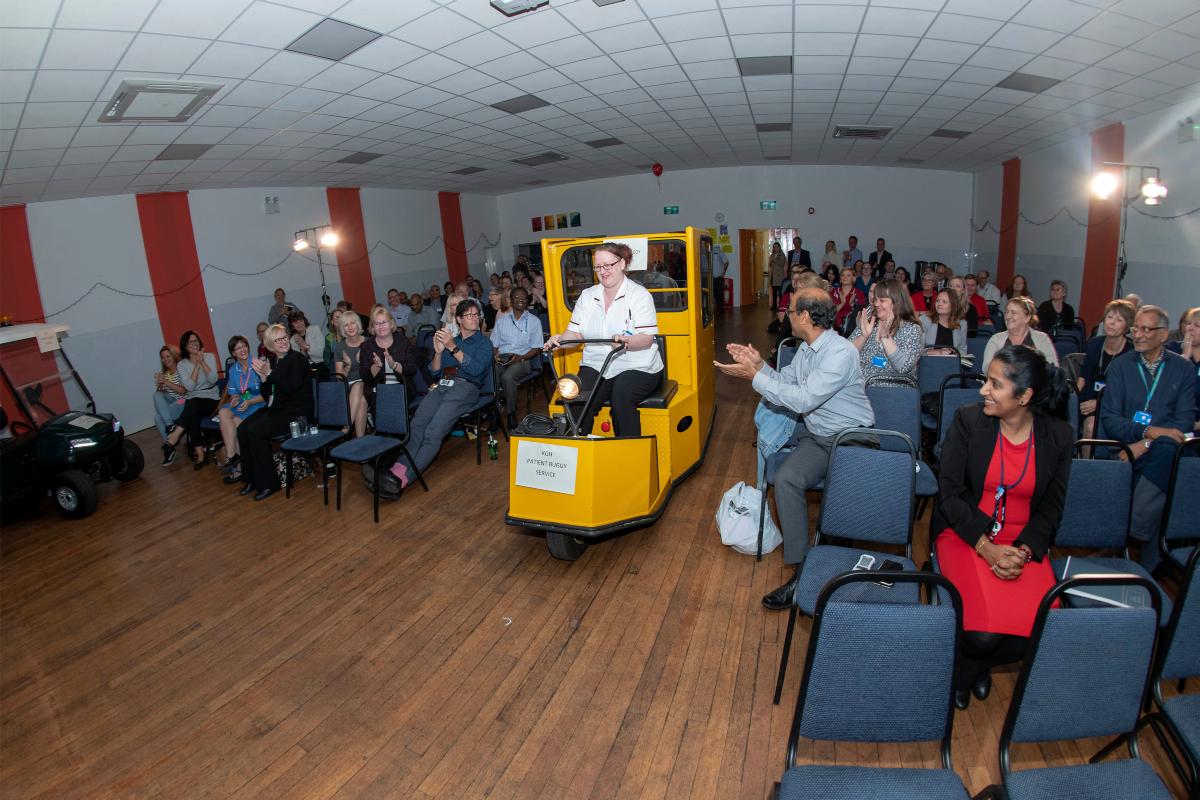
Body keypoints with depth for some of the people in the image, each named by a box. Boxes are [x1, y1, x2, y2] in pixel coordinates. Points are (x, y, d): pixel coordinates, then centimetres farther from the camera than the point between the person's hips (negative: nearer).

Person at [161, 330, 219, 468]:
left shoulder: (209, 357, 5)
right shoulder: (182, 365, 7)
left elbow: (213, 380, -9)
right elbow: (190, 387, -9)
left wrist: (202, 362, -14)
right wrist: (197, 364, -10)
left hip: (211, 399, -1)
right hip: (192, 401, 1)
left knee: (193, 403, -36)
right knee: (193, 416, -35)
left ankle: (173, 439, -41)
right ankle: (199, 453, -36)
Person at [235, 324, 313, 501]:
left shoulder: (297, 359, -8)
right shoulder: (273, 362, 12)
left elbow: (291, 387, -22)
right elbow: (267, 395, 12)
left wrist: (269, 373, -23)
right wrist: (263, 376, -4)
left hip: (296, 412, -7)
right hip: (277, 409, 7)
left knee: (255, 432, -22)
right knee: (242, 429, -11)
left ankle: (268, 483, -11)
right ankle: (252, 479, 1)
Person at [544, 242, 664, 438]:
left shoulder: (640, 295, 1)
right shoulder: (587, 296, 15)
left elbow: (647, 338, -9)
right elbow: (576, 333, 9)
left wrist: (627, 341, -30)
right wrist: (560, 339, -13)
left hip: (637, 368, -3)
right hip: (596, 366, 3)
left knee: (621, 395, -33)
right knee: (579, 399, -25)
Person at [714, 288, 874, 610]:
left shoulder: (841, 353, -22)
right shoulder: (807, 347, 7)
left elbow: (803, 400, -27)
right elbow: (785, 382, 13)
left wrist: (754, 375, -23)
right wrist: (759, 365, -5)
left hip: (847, 438, -9)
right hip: (815, 430, 9)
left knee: (787, 479, -28)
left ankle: (802, 573, -19)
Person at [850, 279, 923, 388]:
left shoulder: (912, 329, 3)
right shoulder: (867, 322, 12)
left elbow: (903, 368, -13)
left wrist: (885, 336, -16)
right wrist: (864, 336, -12)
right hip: (858, 383, 3)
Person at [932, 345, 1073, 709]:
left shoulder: (1058, 436, -1)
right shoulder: (968, 421, -7)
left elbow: (1051, 509, 4)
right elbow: (949, 494, -8)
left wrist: (1023, 551, -14)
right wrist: (986, 548, -19)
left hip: (1022, 541, 3)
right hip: (965, 534, -2)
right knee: (983, 633, -24)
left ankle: (967, 669, 13)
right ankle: (976, 665, 16)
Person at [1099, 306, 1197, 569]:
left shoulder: (1184, 368, 13)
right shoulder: (1121, 365, 12)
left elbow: (1185, 422, 1)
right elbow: (1109, 419, 2)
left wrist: (1147, 444, -15)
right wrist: (1147, 431, -16)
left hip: (1162, 452, 0)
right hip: (1126, 448, 0)